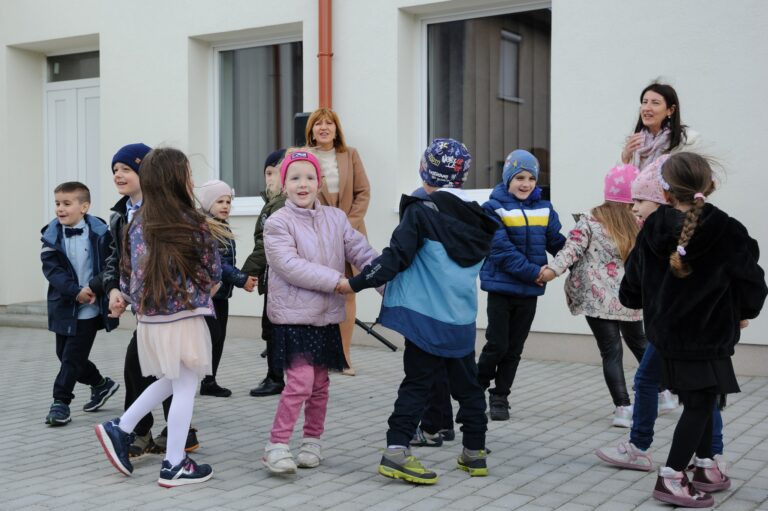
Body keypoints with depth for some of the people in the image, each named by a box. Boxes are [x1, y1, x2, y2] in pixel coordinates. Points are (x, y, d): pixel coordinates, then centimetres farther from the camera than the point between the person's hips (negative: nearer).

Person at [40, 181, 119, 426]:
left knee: (72, 357, -3)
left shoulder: (99, 233, -9)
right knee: (65, 354, 13)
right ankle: (101, 384, 33)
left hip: (89, 308, -4)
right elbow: (51, 269, -9)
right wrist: (76, 291, -21)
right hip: (64, 306, 4)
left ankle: (61, 401, 10)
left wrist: (94, 288, -20)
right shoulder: (52, 235, -2)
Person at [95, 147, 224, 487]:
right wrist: (200, 293, 19)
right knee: (185, 389, 4)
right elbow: (214, 274, -1)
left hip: (148, 319, 6)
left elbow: (127, 274, 8)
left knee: (170, 382, 23)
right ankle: (174, 466, 8)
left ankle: (119, 429, 20)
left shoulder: (137, 224, 4)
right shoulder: (194, 225, -11)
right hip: (183, 318, -6)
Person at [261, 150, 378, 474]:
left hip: (327, 315, 5)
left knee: (320, 382, 13)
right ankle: (276, 446, -3)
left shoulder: (336, 219, 6)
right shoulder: (277, 223, -8)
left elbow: (363, 253, 2)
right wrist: (337, 280, -21)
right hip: (293, 314, -5)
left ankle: (312, 441, 28)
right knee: (300, 381, -14)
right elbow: (291, 266, -19)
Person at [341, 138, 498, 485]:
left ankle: (396, 449, -8)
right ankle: (475, 453, 23)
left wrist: (356, 283, -8)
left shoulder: (421, 211, -9)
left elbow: (397, 257, -14)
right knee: (467, 384, 16)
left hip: (426, 316, -4)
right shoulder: (478, 220, 7)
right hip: (463, 320, 4)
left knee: (417, 384, 1)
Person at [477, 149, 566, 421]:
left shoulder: (544, 209, 6)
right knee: (497, 345, -3)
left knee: (514, 347, 10)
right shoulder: (493, 209, -7)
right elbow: (502, 250, -15)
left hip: (529, 291, 4)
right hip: (501, 286, -4)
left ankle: (500, 397, 23)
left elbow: (558, 243, 5)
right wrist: (534, 272, -20)